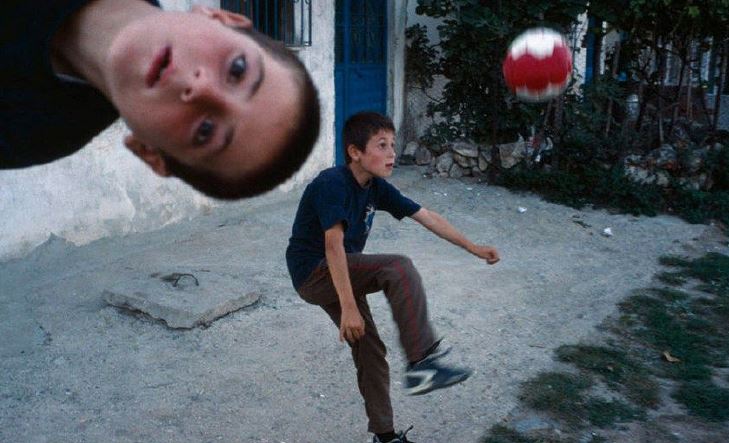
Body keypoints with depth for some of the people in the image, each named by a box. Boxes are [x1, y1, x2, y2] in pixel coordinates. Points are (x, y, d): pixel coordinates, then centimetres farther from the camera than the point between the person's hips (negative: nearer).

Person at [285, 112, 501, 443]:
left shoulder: (376, 187, 2)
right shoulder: (333, 184, -23)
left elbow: (426, 217, 6)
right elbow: (334, 244, -32)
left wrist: (474, 249, 6)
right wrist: (349, 307, -37)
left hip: (341, 275, 8)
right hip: (314, 273, -8)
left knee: (370, 352, 10)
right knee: (399, 269, -25)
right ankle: (420, 365, -24)